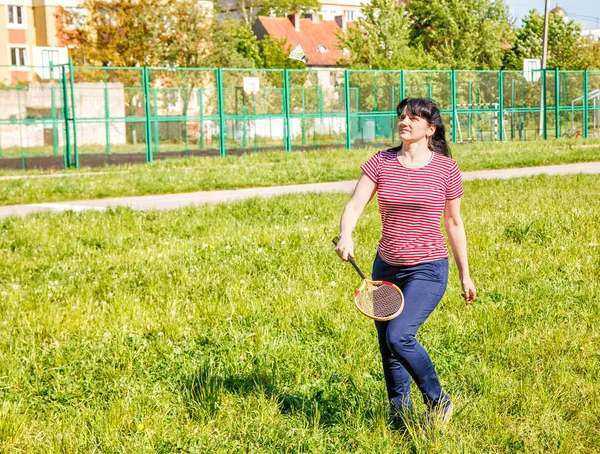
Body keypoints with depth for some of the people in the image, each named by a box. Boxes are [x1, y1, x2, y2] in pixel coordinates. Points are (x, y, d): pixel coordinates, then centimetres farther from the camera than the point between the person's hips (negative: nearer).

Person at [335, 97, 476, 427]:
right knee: (387, 346, 10)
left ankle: (438, 403, 1)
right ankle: (400, 414, 32)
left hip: (428, 269, -4)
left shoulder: (446, 168, -4)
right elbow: (354, 206, -7)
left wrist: (465, 275, 8)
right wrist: (345, 236, -29)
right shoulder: (380, 163, 0)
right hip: (386, 267, 4)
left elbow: (453, 223, 5)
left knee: (398, 336, -21)